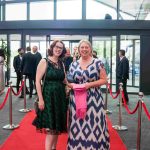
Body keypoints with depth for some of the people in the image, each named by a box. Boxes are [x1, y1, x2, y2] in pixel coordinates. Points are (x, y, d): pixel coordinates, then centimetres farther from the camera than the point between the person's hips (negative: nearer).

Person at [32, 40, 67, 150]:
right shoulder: (44, 62, -7)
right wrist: (41, 99, -16)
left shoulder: (61, 64, 10)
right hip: (48, 96, -6)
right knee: (51, 127, -6)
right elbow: (38, 81, -11)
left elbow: (64, 80, 12)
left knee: (57, 126, 12)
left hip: (61, 96, 6)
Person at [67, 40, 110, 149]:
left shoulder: (98, 63, -1)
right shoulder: (74, 64, 9)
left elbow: (104, 80, -4)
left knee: (94, 123, -2)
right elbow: (68, 81, 13)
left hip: (94, 99, -3)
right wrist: (72, 85, -10)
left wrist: (89, 84, -15)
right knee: (78, 124, 6)